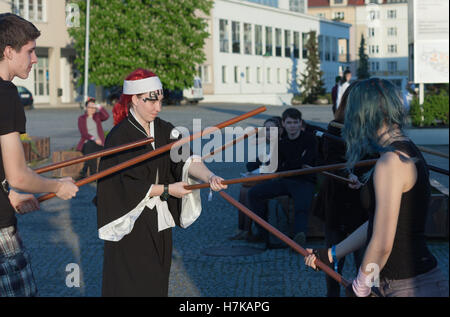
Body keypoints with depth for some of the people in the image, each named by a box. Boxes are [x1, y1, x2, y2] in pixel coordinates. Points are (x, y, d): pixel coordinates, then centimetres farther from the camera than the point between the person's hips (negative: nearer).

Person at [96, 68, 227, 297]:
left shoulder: (164, 130, 6)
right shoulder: (119, 137, -13)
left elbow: (185, 159, -8)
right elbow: (126, 186, -16)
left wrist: (208, 176, -27)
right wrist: (167, 190, -16)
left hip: (160, 223, 6)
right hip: (130, 226, -6)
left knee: (157, 283, 11)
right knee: (134, 287, -4)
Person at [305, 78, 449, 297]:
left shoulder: (391, 162, -19)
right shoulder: (408, 153, 11)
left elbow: (382, 244, -19)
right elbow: (378, 224, 18)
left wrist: (359, 287, -4)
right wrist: (332, 254, 24)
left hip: (411, 288, -9)